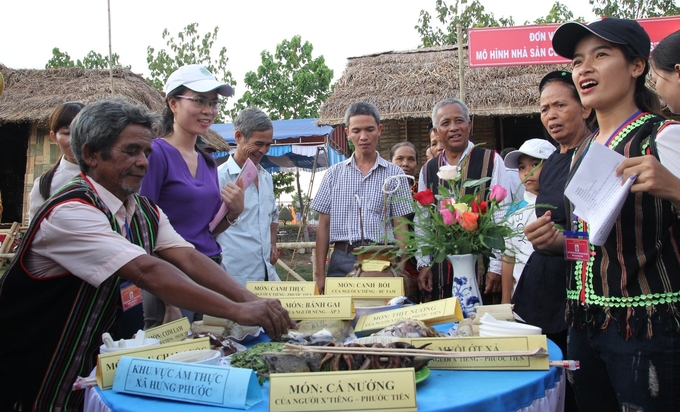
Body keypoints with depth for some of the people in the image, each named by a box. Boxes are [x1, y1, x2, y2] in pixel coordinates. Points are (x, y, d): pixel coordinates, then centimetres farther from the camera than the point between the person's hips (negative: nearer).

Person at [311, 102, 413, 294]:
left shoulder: (394, 174, 6)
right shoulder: (334, 173, 9)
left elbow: (399, 227, 5)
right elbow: (324, 224, 8)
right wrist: (320, 273, 2)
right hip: (342, 260, 1)